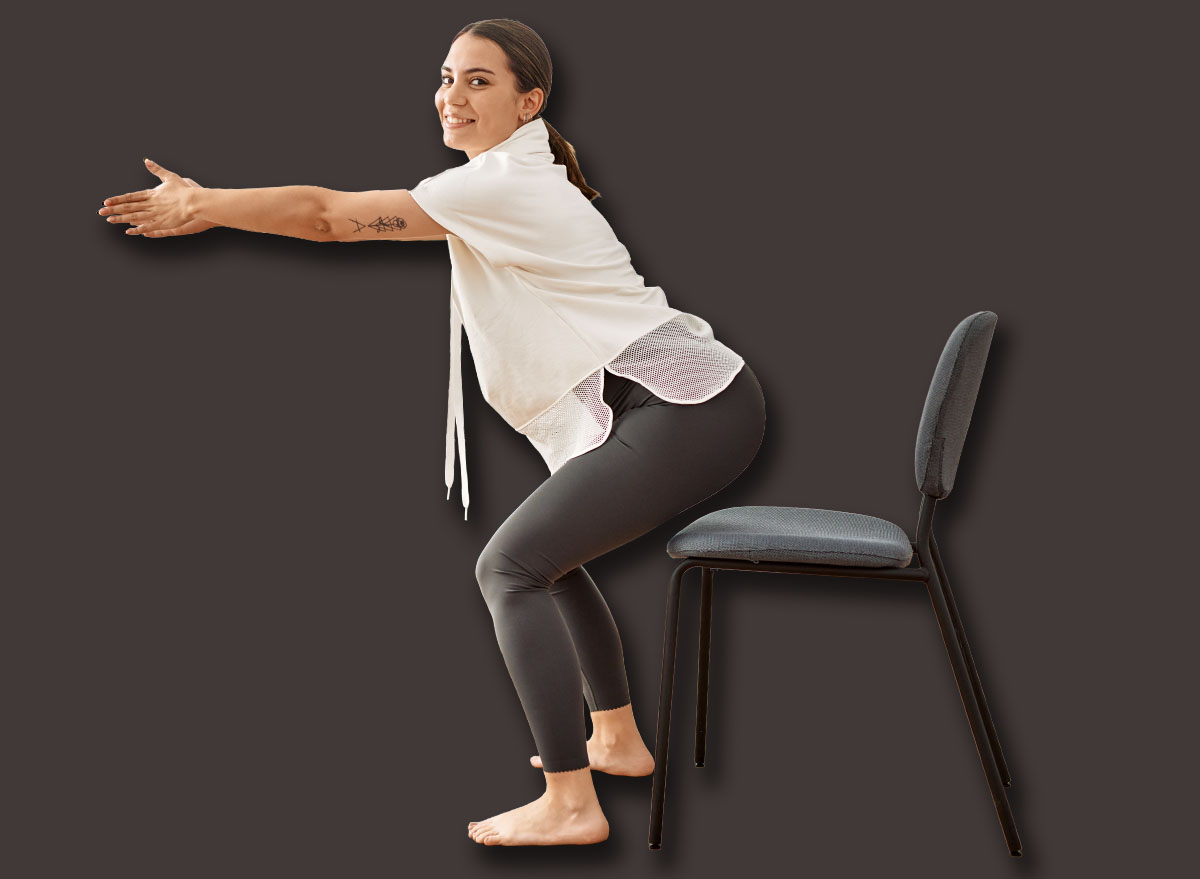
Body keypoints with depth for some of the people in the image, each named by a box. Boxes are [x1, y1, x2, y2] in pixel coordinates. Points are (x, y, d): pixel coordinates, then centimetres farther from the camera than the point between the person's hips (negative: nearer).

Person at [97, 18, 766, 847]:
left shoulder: (499, 186, -11)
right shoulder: (529, 173, 21)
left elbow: (329, 215, -11)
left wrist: (204, 204, -1)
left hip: (685, 409, -10)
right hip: (690, 403, 10)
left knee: (512, 565, -9)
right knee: (550, 550, 21)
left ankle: (570, 804, -9)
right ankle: (618, 740, 30)